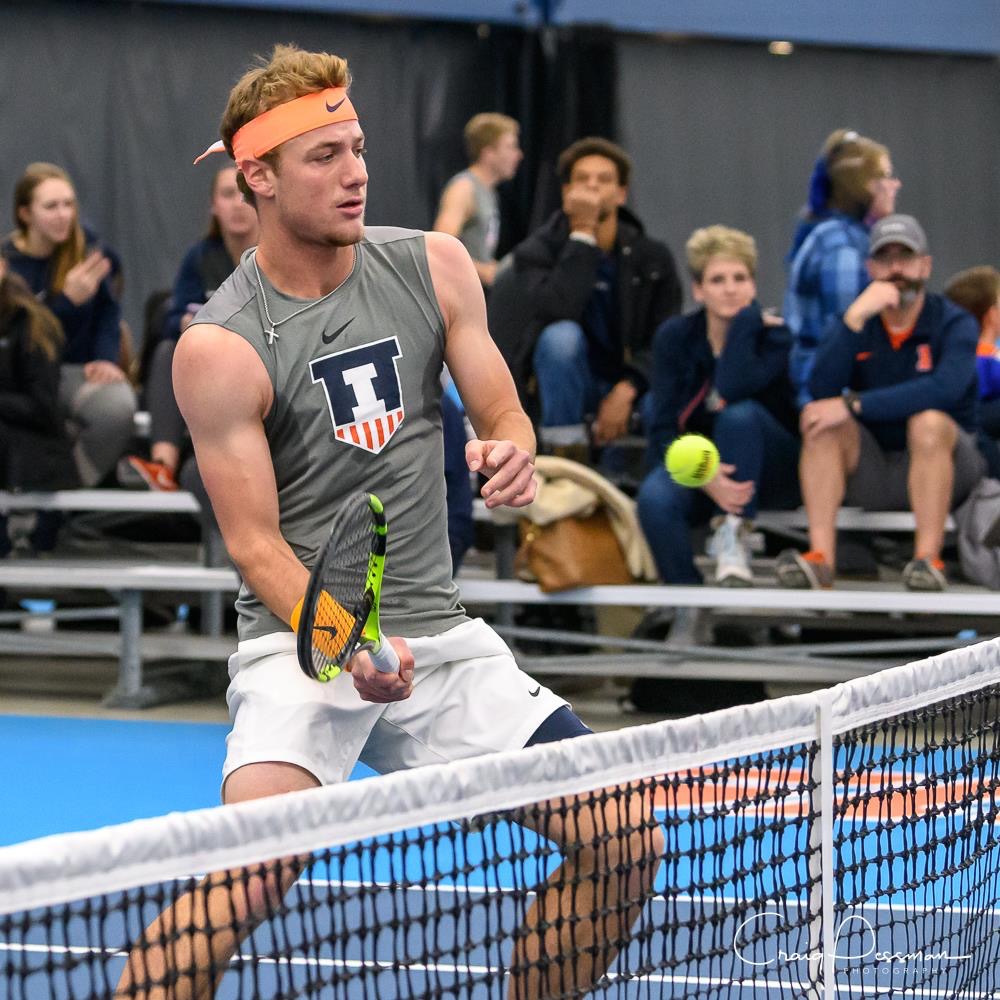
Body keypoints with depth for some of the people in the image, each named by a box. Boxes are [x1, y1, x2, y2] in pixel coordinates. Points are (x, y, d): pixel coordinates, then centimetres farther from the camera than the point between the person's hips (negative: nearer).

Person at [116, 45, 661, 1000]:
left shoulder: (433, 266, 2)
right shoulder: (221, 346, -12)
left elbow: (502, 413, 10)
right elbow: (255, 544, -12)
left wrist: (512, 454, -16)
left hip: (437, 634, 5)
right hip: (301, 636, -5)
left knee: (623, 843, -2)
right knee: (256, 865, -30)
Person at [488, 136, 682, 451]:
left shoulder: (652, 257, -2)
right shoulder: (537, 251, -10)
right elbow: (557, 309, -31)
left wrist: (627, 389, -23)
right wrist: (582, 234, -30)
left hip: (629, 383, 2)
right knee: (561, 335, -34)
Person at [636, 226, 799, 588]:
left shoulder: (774, 335, -9)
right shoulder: (675, 337, -2)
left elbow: (733, 390, -30)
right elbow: (663, 427, -10)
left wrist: (746, 317, -19)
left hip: (771, 473, -1)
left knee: (739, 414, -35)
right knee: (654, 499, -34)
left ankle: (733, 538, -27)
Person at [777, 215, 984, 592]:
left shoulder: (954, 324, -7)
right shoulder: (857, 324, 3)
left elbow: (944, 389, -29)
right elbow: (821, 391, -15)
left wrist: (854, 406, -32)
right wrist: (854, 317, -25)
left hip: (944, 469, -3)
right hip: (870, 472, 3)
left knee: (929, 422, -33)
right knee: (817, 417, -22)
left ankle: (928, 559, -35)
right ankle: (821, 557, -34)